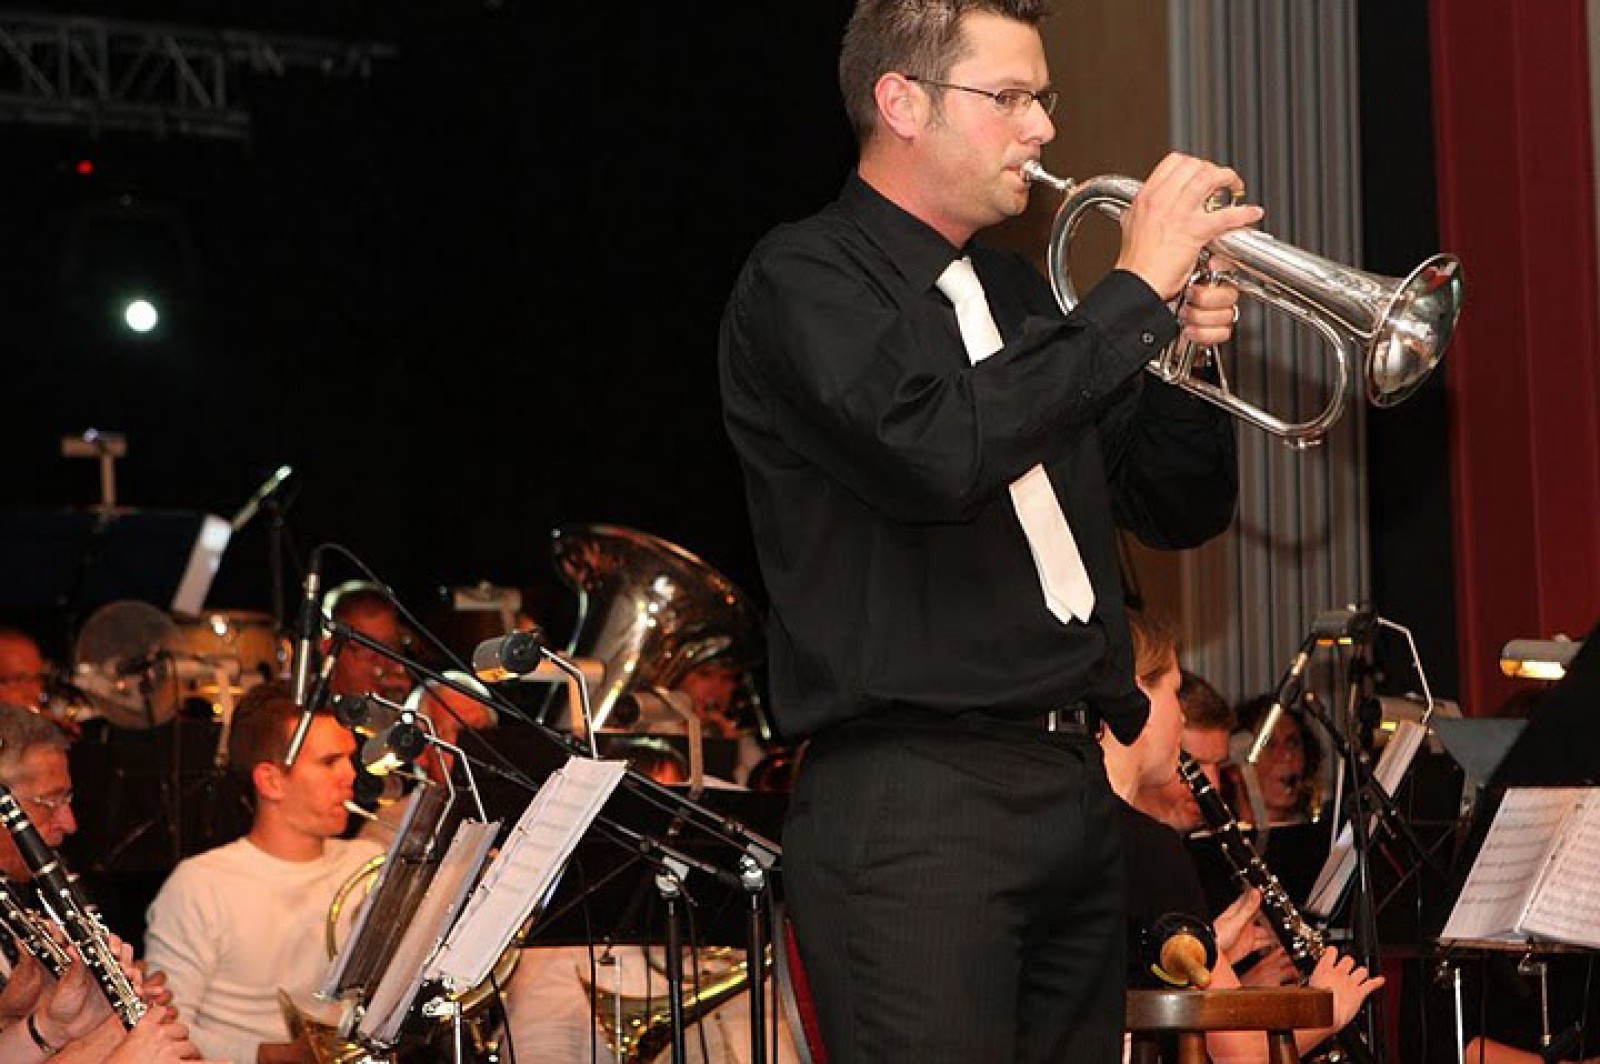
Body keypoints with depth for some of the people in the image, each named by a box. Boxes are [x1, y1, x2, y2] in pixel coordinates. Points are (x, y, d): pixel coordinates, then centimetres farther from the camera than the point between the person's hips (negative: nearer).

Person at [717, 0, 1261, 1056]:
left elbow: (1179, 512, 22)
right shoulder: (806, 278, -5)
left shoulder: (1014, 288, 20)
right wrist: (1136, 291, -17)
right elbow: (939, 452, -25)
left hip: (1072, 791, 8)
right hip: (914, 801, -8)